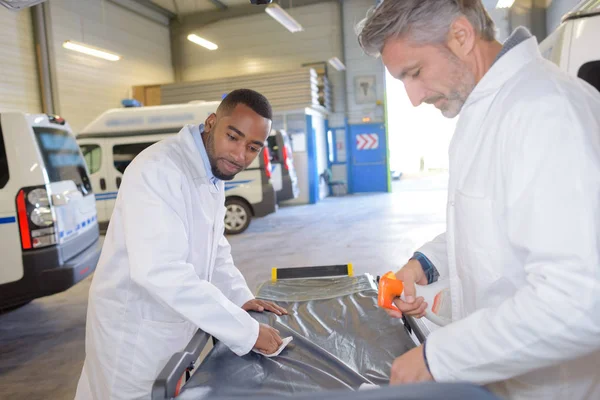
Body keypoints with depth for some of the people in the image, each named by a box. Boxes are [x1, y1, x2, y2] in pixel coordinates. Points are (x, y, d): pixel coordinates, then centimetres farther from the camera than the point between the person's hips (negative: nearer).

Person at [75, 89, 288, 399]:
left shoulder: (214, 177, 3)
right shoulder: (158, 170, -26)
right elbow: (160, 271, -35)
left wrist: (241, 298, 1)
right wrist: (246, 331, -31)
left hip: (176, 324, 8)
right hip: (135, 332, -8)